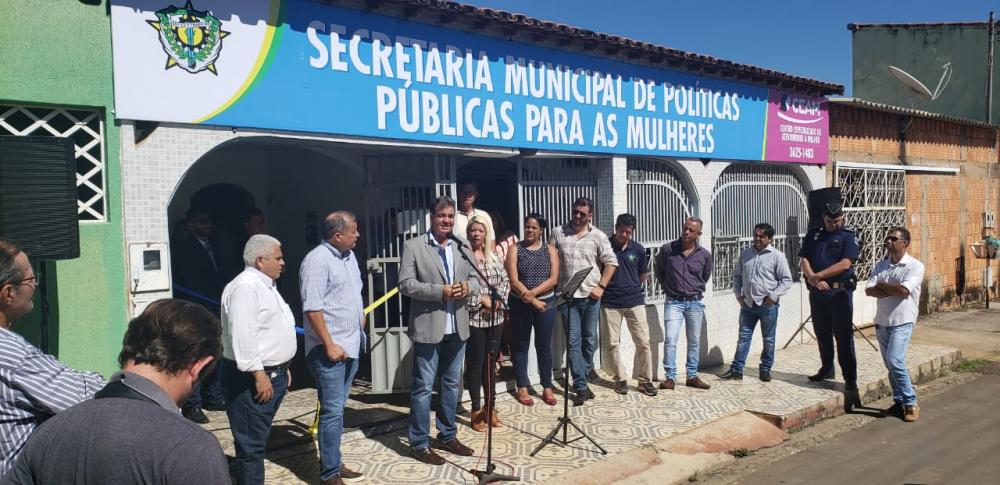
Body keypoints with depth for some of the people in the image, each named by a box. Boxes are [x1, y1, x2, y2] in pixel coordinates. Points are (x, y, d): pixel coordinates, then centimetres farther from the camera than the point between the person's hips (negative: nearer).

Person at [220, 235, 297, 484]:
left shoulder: (266, 285, 15)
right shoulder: (245, 288, -18)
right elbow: (242, 336, -26)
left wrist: (281, 367, 23)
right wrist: (259, 375, -26)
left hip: (272, 374, 10)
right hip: (252, 379, -10)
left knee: (258, 440, 19)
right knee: (251, 444, -3)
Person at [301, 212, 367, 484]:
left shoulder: (349, 256, 12)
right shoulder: (317, 260, -15)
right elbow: (312, 308, -20)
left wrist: (361, 323, 17)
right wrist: (329, 345, -20)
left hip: (351, 346, 8)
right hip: (330, 349, -8)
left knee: (337, 408, 16)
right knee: (332, 411, -3)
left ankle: (334, 463, 26)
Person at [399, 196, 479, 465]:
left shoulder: (463, 246, 10)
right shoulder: (413, 246, -4)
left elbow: (476, 279, 13)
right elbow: (405, 284, -11)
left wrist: (468, 287, -11)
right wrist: (440, 291, -20)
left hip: (457, 327, 5)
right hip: (428, 327, -5)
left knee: (452, 384, 15)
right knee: (423, 387, 2)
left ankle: (447, 436, 29)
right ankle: (419, 443, 13)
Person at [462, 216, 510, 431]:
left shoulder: (493, 257, 10)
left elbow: (505, 281, 10)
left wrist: (497, 300, -6)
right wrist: (482, 299, -14)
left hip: (494, 318, 5)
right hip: (473, 318, -5)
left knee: (491, 363, 12)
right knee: (475, 364, 2)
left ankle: (490, 407, 24)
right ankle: (476, 410, 14)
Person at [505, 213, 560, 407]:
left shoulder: (550, 250, 4)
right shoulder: (515, 249, -1)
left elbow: (553, 279, -5)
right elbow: (514, 280, -10)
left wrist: (533, 293, -18)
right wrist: (532, 301, -17)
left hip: (546, 302, 1)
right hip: (520, 304, -1)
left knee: (544, 345, 7)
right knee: (521, 345, 7)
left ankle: (547, 387, 17)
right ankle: (522, 388, 16)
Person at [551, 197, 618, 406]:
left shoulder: (598, 236, 0)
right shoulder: (559, 233, 3)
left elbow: (611, 262, 0)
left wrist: (601, 287, -7)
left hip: (590, 296, 0)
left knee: (590, 339, 11)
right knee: (574, 342, -2)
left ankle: (583, 376, 31)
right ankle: (581, 387, 1)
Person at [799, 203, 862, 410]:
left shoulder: (848, 236, -1)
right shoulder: (813, 235, 11)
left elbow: (845, 263, -13)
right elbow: (803, 260, 1)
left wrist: (818, 275, -16)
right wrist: (812, 279, -16)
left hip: (840, 292, -4)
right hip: (817, 292, 5)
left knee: (844, 337, -6)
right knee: (822, 334, 16)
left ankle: (850, 382, -6)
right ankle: (827, 368, 33)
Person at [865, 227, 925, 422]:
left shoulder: (915, 266, -6)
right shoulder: (880, 265, 9)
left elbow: (904, 290, -20)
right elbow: (869, 290, -3)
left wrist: (882, 285, -6)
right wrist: (893, 291, -17)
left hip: (902, 321, -6)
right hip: (881, 321, 6)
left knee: (895, 361, -17)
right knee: (891, 364, 11)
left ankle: (910, 403, -3)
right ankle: (899, 401, 22)